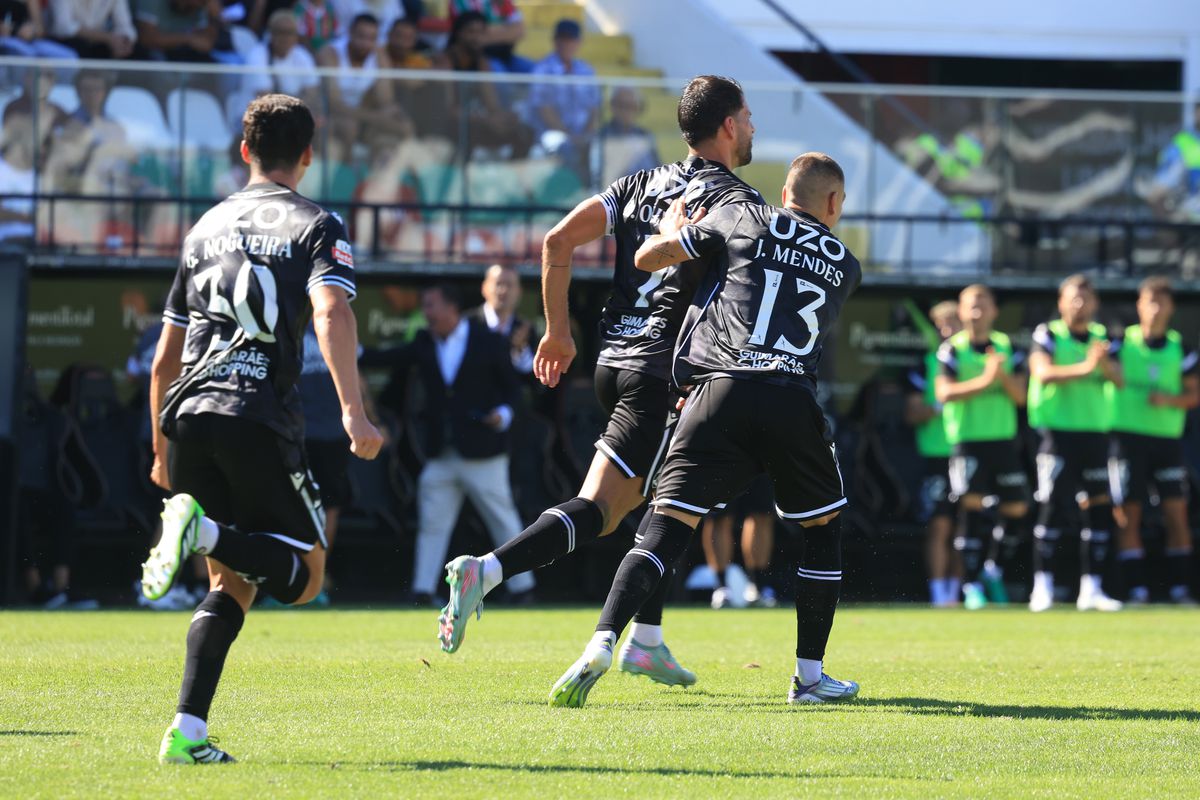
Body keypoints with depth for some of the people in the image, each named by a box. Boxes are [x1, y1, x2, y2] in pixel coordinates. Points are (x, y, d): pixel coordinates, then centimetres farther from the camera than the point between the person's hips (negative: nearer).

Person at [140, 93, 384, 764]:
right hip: (259, 420, -5)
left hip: (188, 415, 5)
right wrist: (353, 410, -22)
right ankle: (203, 530, -24)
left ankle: (188, 733, -2)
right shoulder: (317, 227, 8)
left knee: (233, 581, 15)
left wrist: (163, 451, 36)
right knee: (304, 575, 6)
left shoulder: (208, 226, 23)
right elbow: (332, 313, -13)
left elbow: (165, 360, 26)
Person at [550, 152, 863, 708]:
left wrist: (673, 232, 39)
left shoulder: (741, 220, 15)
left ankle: (602, 644, -25)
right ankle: (810, 675, 20)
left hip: (719, 392, -1)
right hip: (793, 401, 1)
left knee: (668, 525, -5)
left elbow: (646, 258, 17)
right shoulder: (846, 266, 22)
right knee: (824, 526, 21)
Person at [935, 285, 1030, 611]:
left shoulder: (1005, 346, 9)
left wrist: (1004, 374, -14)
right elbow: (944, 391, -15)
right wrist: (984, 380, -23)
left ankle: (995, 567, 25)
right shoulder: (952, 349, -2)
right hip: (967, 439, -4)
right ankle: (972, 586, -5)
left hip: (1003, 438, 4)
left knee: (1016, 508, 3)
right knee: (972, 508, -10)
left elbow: (1020, 396, 5)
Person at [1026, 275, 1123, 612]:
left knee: (1099, 509, 2)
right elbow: (1042, 372, -19)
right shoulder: (1047, 334, -2)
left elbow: (1119, 378, 1)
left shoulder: (1101, 336, 12)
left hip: (1094, 432, 5)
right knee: (1052, 508, -9)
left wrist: (1104, 363, -21)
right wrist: (1085, 368, -31)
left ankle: (1091, 589, 7)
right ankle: (1042, 587, -4)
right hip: (1058, 430, -5)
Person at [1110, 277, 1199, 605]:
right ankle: (1137, 588, -1)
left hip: (1168, 439, 2)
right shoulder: (1122, 343, 3)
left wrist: (1170, 400, -10)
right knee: (1129, 516, -4)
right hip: (1128, 437, -2)